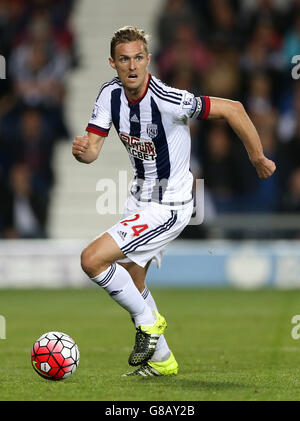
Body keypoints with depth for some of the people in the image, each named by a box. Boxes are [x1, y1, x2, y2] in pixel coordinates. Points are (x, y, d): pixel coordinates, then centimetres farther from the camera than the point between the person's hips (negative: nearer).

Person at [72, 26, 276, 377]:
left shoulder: (168, 100, -28)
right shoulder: (110, 94, -8)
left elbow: (232, 108, -20)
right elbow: (92, 149, -9)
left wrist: (258, 158, -10)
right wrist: (80, 150, -34)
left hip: (168, 207, -8)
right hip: (140, 198, 8)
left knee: (92, 260, -17)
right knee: (131, 282, 19)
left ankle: (148, 320, 4)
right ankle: (161, 360, 37)